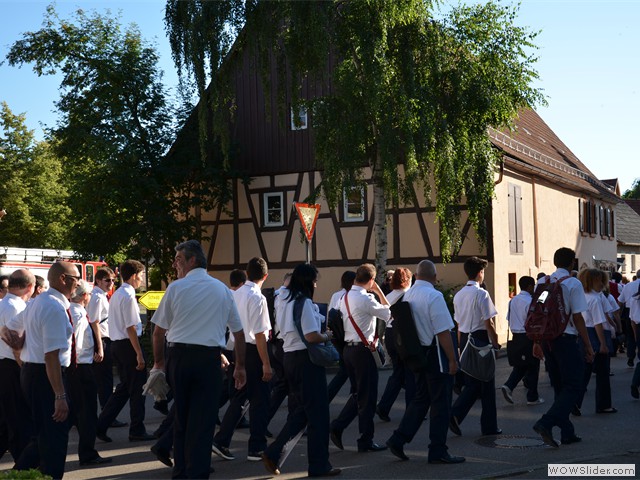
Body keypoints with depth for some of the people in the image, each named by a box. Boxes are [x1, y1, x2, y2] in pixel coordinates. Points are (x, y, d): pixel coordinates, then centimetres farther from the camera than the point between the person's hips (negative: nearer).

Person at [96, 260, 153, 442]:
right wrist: (139, 354, -19)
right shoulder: (128, 296, -16)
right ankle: (137, 431, 11)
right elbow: (131, 328, -20)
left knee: (124, 388, 16)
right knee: (137, 389, 2)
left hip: (116, 344, 9)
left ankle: (101, 426, 14)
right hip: (128, 345, -9)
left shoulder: (116, 294, 14)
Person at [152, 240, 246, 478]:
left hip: (178, 356, 0)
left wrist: (159, 362, 16)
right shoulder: (222, 290, 7)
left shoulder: (175, 288, 0)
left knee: (180, 418, 15)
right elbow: (238, 332, 11)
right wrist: (240, 366, 19)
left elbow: (159, 331, 3)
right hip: (209, 359, 0)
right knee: (203, 421, 1)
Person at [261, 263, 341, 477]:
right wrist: (327, 336, -4)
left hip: (290, 357, 9)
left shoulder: (286, 302, 12)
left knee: (298, 412, 16)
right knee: (317, 412, 2)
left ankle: (273, 453, 9)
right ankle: (319, 465, 9)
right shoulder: (305, 303, -15)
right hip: (306, 359, -9)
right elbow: (312, 336, -23)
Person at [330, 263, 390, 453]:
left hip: (348, 348, 8)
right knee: (367, 396, 2)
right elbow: (388, 314, -7)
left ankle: (337, 426, 10)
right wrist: (379, 291, -1)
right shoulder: (366, 299, -17)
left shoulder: (346, 297, 9)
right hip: (363, 350, -8)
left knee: (357, 393, 19)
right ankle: (366, 441, 10)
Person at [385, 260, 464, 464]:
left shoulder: (408, 295, 5)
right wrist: (452, 359, -13)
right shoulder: (434, 296, -18)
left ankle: (398, 439, 13)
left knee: (420, 398, 18)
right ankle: (438, 452, 9)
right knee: (440, 402, 2)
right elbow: (443, 332, -20)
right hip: (435, 354, -7)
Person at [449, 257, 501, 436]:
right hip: (480, 340, -7)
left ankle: (455, 414, -5)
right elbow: (488, 323, -15)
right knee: (487, 384, 4)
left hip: (465, 340, 7)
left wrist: (461, 345, 17)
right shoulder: (481, 294, -13)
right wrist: (495, 343, -6)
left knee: (471, 383, 14)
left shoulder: (458, 295, 9)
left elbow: (459, 324, 12)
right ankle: (489, 426, 12)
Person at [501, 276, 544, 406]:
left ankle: (508, 386, -4)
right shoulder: (530, 302, -15)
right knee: (532, 367, 5)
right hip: (529, 336, -7)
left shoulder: (513, 301, 7)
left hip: (516, 336, 7)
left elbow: (509, 319, 12)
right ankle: (532, 397, 11)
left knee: (520, 365, 16)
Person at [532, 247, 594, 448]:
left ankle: (567, 433, 18)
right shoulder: (573, 283, -8)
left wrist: (537, 342, 17)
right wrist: (588, 346, -3)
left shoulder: (542, 283, 8)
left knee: (559, 387, 14)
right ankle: (546, 423, -17)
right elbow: (577, 317, -10)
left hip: (546, 339, 6)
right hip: (566, 339, -6)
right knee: (573, 386, 0)